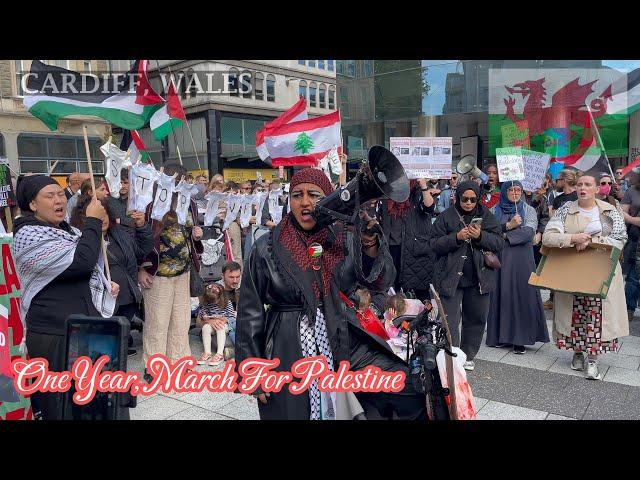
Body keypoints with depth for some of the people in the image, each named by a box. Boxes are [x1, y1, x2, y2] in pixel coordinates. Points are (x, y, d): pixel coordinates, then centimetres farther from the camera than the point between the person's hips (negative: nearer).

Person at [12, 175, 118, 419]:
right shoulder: (29, 236, -14)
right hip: (54, 337, -8)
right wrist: (93, 221, -15)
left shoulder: (68, 231, 14)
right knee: (63, 407, -1)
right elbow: (81, 261, -27)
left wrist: (105, 285, 8)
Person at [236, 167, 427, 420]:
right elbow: (250, 313, 0)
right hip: (290, 352, -1)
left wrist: (369, 240, -24)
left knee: (411, 390, -9)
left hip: (345, 342, 2)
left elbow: (380, 281, -7)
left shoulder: (345, 239, 2)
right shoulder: (267, 248, -4)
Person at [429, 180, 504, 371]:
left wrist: (480, 236, -17)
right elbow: (434, 243, -5)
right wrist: (456, 237, -19)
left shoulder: (486, 216, 5)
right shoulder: (446, 216, -1)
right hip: (451, 277, -3)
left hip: (479, 276, 3)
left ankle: (468, 356, 28)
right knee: (450, 321, -3)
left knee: (476, 319, 12)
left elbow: (499, 243, 1)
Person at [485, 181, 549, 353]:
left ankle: (519, 339, 2)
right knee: (501, 293, 1)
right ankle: (500, 334, 11)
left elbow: (529, 232, -8)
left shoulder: (529, 210, 7)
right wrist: (509, 226, -14)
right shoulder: (495, 211, 9)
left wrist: (505, 236, -10)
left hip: (522, 258, -1)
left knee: (522, 294, -3)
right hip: (500, 258, 1)